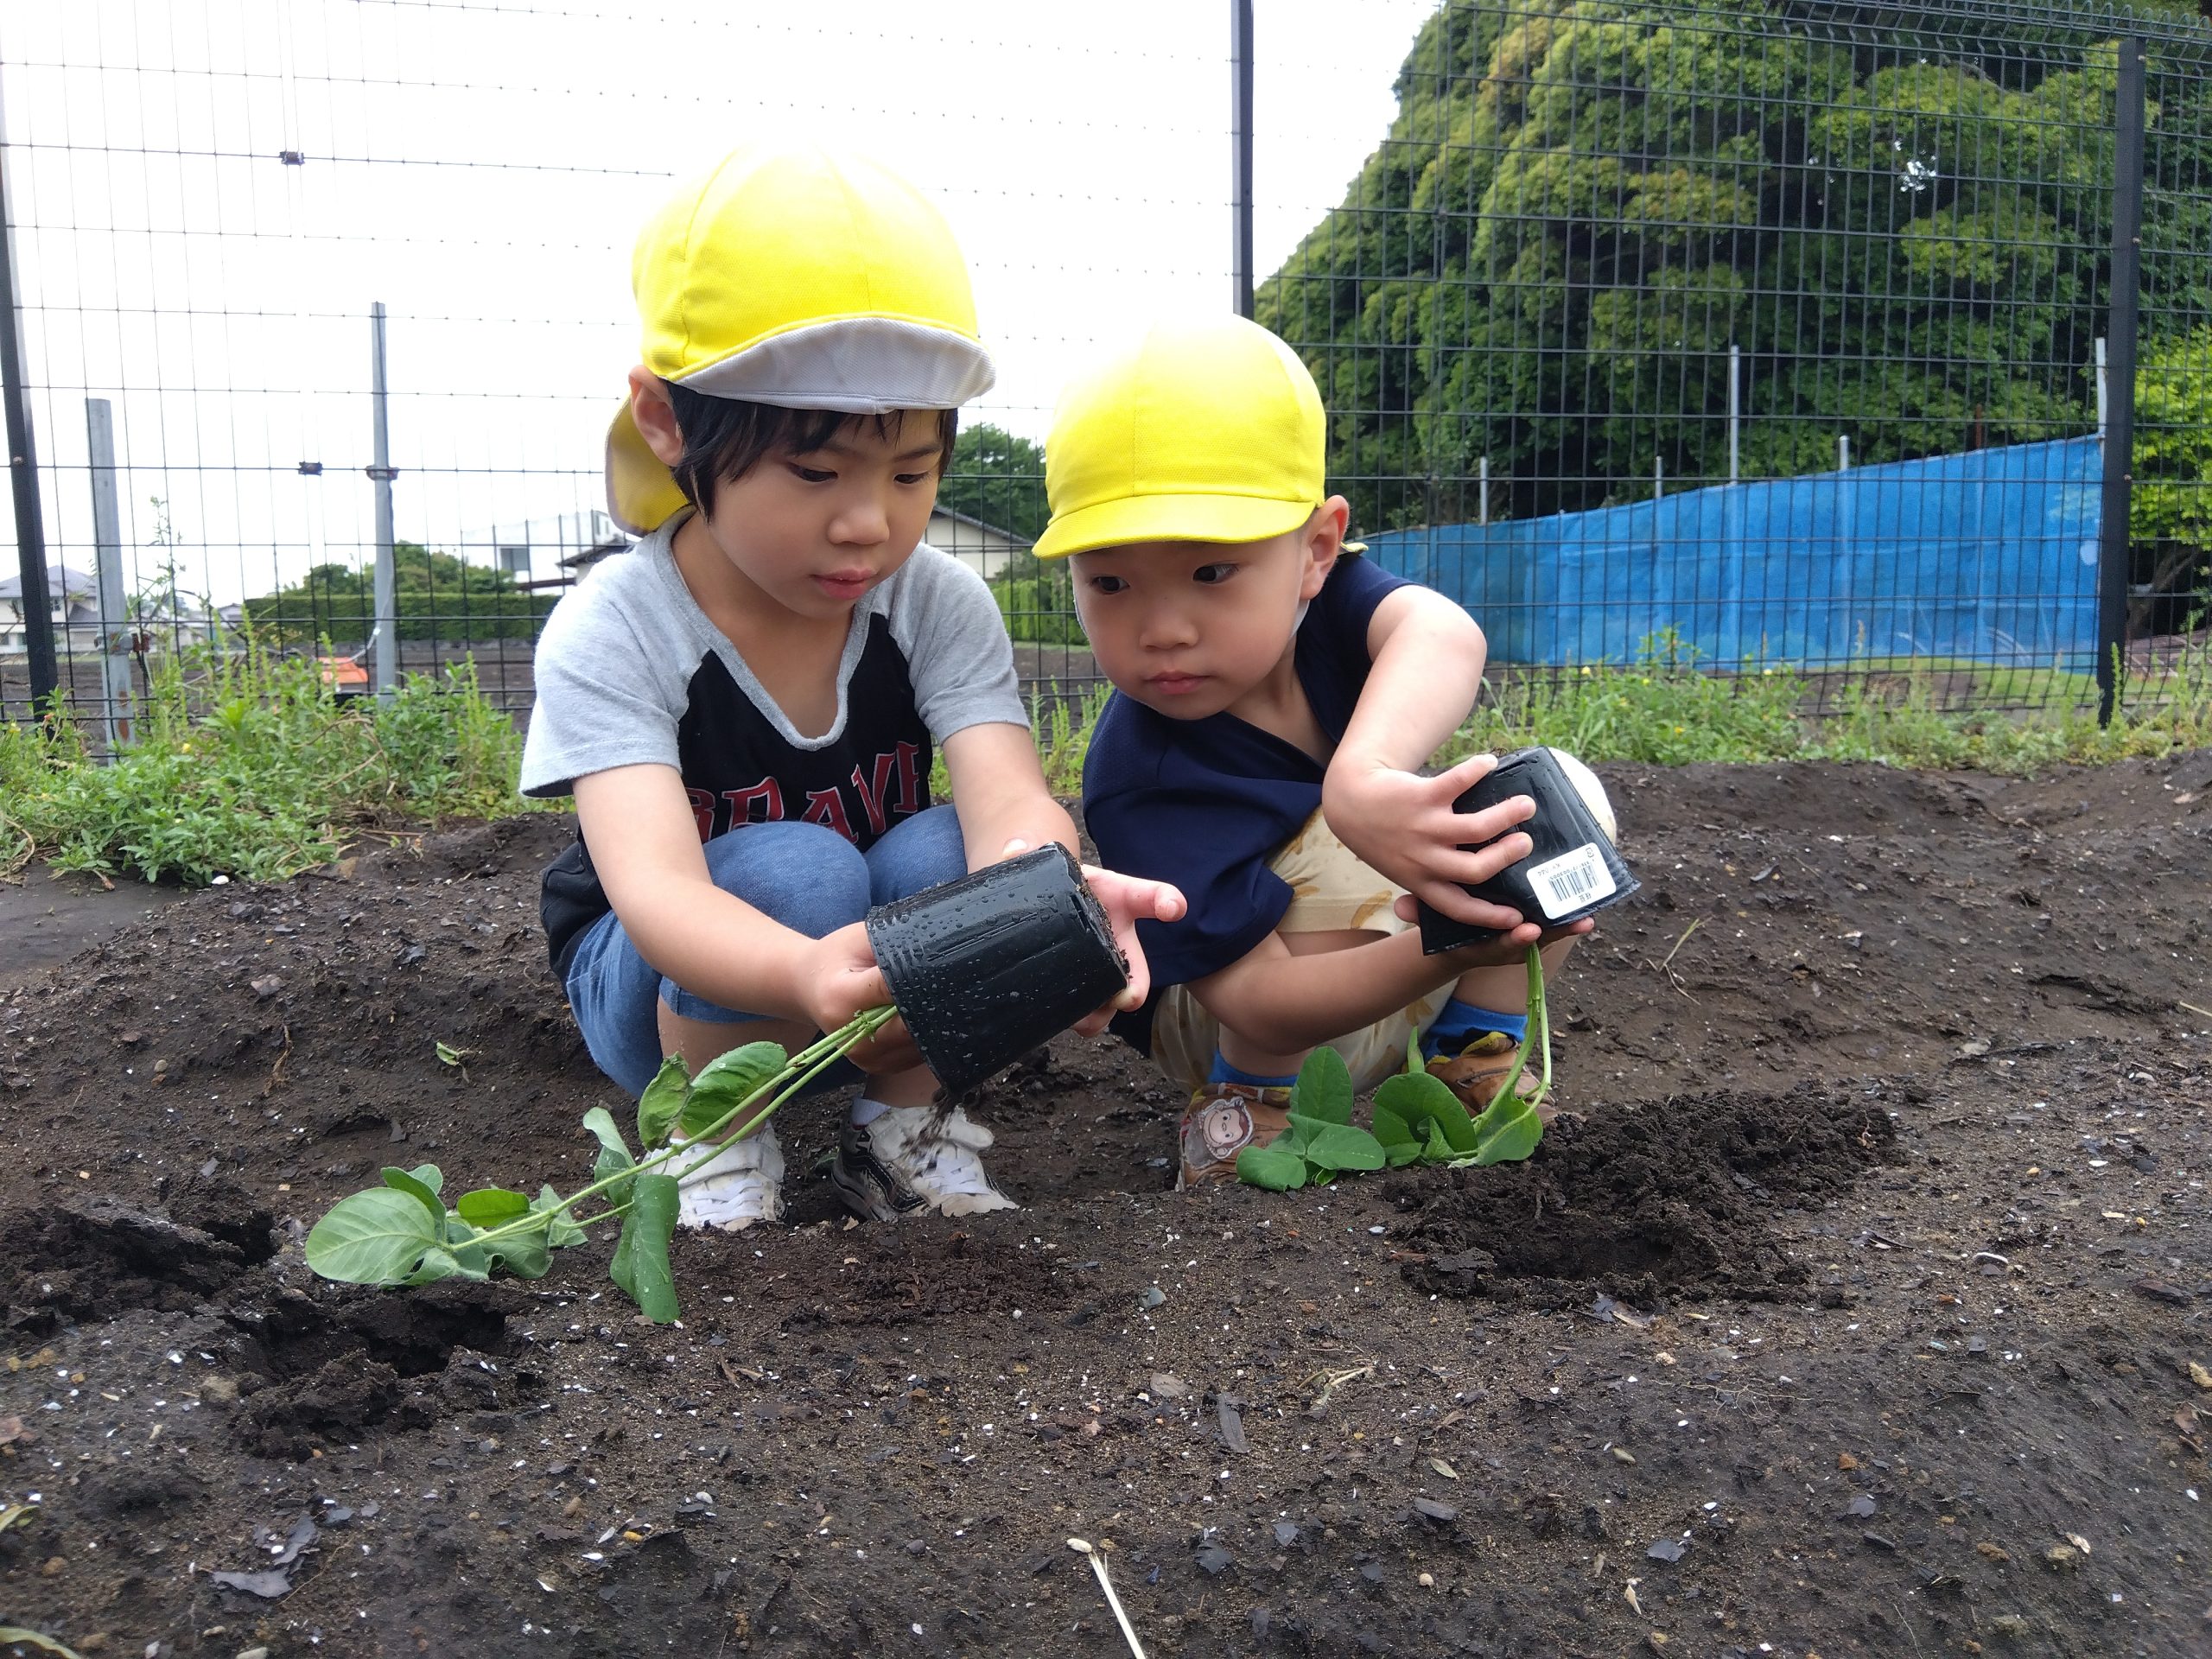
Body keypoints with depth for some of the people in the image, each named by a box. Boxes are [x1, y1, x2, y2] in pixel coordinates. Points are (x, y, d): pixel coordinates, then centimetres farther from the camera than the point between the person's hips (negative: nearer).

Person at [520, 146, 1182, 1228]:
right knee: (796, 870, -34)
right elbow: (655, 885, -39)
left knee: (944, 854, -29)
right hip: (672, 990, -2)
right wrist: (808, 975, -62)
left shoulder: (939, 604, -15)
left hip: (900, 996, 3)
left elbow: (1009, 797, -32)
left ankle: (901, 1123, -3)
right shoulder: (610, 635, -24)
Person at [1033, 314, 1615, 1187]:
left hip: (1394, 957, 5)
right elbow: (1259, 1001, -36)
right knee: (1341, 855, -36)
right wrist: (1448, 951, -54)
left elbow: (1444, 636, -47)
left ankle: (1474, 1054, -2)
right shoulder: (1142, 781, -33)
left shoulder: (1328, 601, -22)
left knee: (1566, 796, -13)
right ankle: (1247, 1100, -13)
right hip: (1222, 1027, -5)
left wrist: (1361, 776, -70)